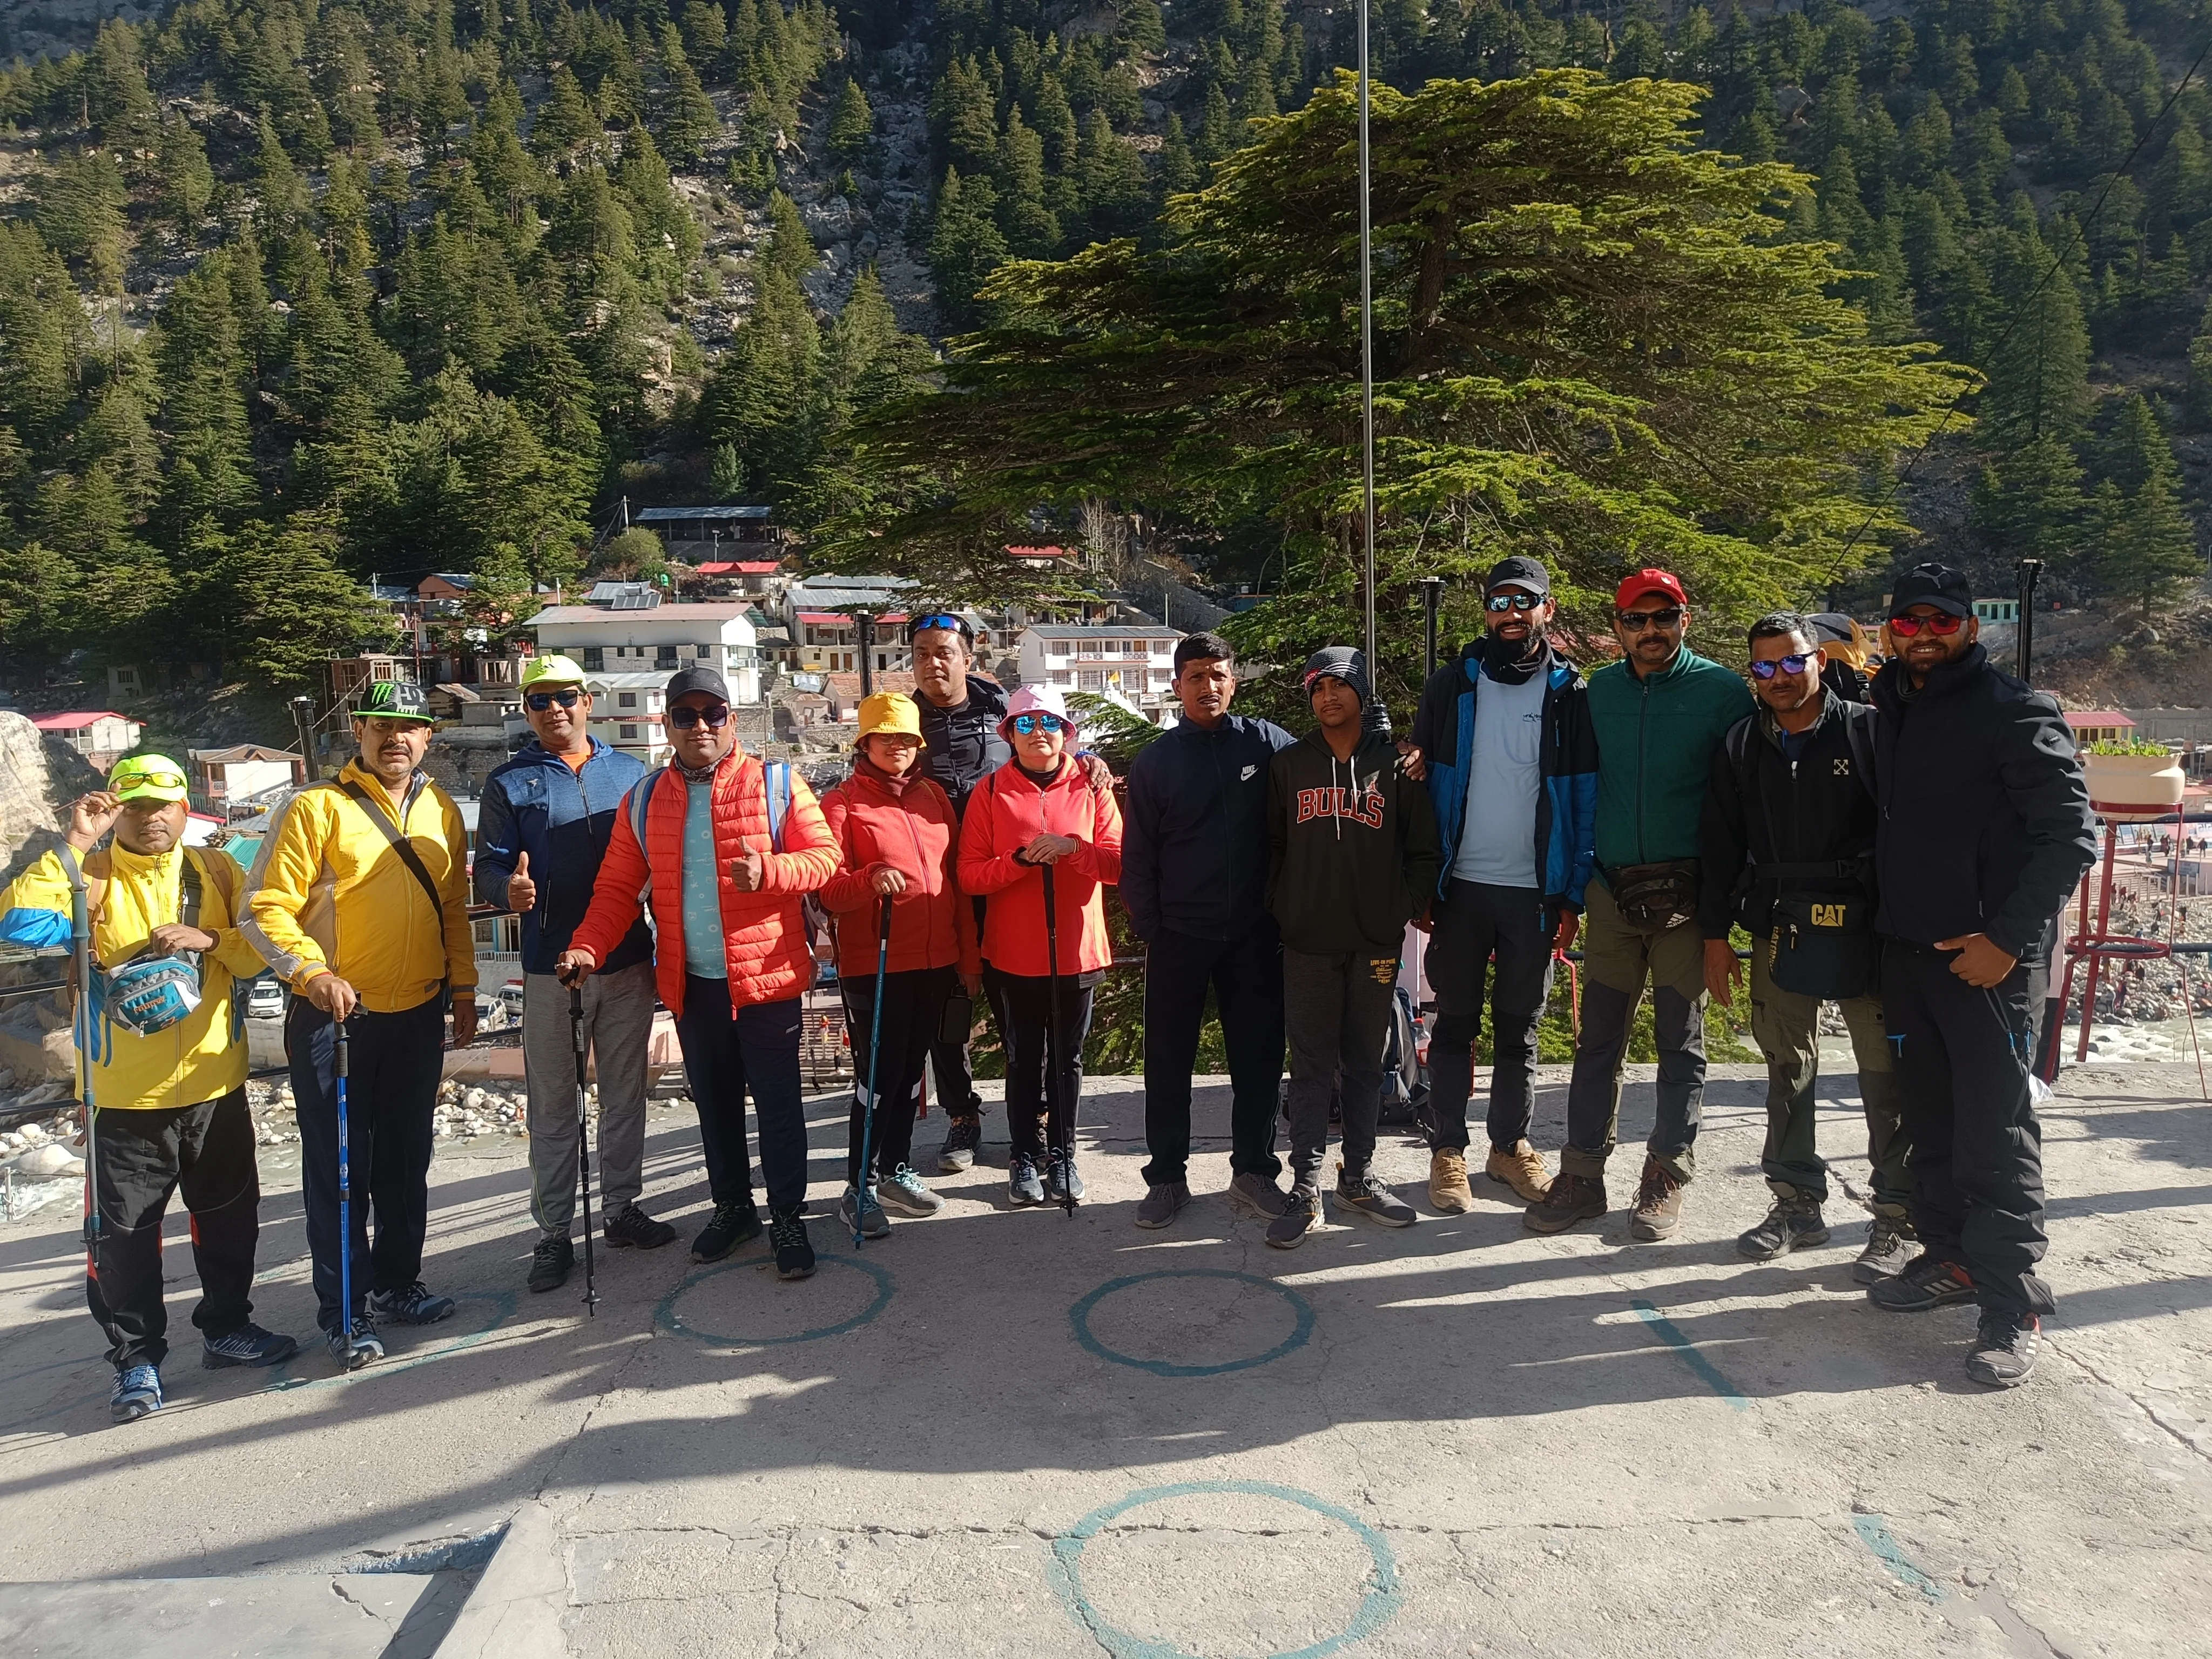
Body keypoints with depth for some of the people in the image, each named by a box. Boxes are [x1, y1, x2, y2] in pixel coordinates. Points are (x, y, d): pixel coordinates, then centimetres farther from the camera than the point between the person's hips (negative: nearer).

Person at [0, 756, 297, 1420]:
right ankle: (137, 1359, 18)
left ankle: (227, 1326, 33)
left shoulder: (216, 871, 5)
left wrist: (209, 939, -16)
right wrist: (72, 843, -21)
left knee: (229, 1217, 15)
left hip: (215, 1088, 3)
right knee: (124, 1234, 3)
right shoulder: (91, 878, -4)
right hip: (125, 1098, -3)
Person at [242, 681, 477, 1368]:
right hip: (334, 1016, -5)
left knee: (406, 1158, 15)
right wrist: (311, 971, -24)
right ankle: (344, 1310, 13)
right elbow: (267, 907, -11)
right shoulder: (316, 807, -8)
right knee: (339, 1166, 2)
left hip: (419, 1015, 5)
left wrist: (462, 986, 10)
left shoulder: (442, 813, 8)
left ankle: (396, 1280, 30)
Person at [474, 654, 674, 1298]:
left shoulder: (629, 773, 9)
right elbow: (489, 866, -3)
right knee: (553, 1107, 4)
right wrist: (508, 889, -25)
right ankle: (554, 1233, 15)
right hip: (552, 966, -2)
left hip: (630, 961, 2)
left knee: (625, 1094, 12)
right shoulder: (510, 783, 3)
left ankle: (621, 1208, 27)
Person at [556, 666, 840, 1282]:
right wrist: (587, 947, -10)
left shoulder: (777, 785, -4)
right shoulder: (644, 799, 6)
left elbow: (824, 856, -6)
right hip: (691, 983, 4)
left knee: (777, 1102, 4)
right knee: (714, 1102, 17)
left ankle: (787, 1218, 18)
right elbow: (618, 888, 5)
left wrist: (769, 872, -24)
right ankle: (732, 1207, 34)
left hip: (766, 977, -3)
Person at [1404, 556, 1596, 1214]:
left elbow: (1587, 800, 1)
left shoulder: (1570, 694, 1)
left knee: (1520, 1027, 12)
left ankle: (1510, 1145, 26)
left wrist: (1574, 897, -4)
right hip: (1462, 886, 0)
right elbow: (1424, 782, 3)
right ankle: (1448, 1150, 19)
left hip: (1536, 891, 0)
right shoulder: (1451, 685, 2)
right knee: (1455, 1022, 8)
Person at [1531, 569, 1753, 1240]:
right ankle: (1582, 1174, 15)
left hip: (1688, 894, -3)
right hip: (1612, 889, 3)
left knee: (1682, 1042, 7)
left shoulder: (1723, 692, -4)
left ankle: (1666, 1179, 19)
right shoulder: (1597, 692, 7)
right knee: (1598, 1040, 7)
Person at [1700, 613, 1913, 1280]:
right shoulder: (1741, 745, 8)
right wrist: (1716, 935, 8)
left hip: (1864, 929, -4)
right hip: (1777, 928, 4)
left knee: (1884, 1073, 0)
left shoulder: (1867, 731, -3)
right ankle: (1797, 1202, 25)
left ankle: (1897, 1218, 13)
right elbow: (1719, 847, 11)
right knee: (1787, 1068, 12)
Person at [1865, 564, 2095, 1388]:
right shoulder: (1890, 712, 13)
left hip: (1984, 955, -7)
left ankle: (2012, 1306, 3)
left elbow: (2070, 834, -13)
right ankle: (1951, 1256, 30)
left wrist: (2008, 937, -18)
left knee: (1996, 1128, -4)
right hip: (1905, 950, 7)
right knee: (1929, 1119, 16)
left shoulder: (2015, 711, -9)